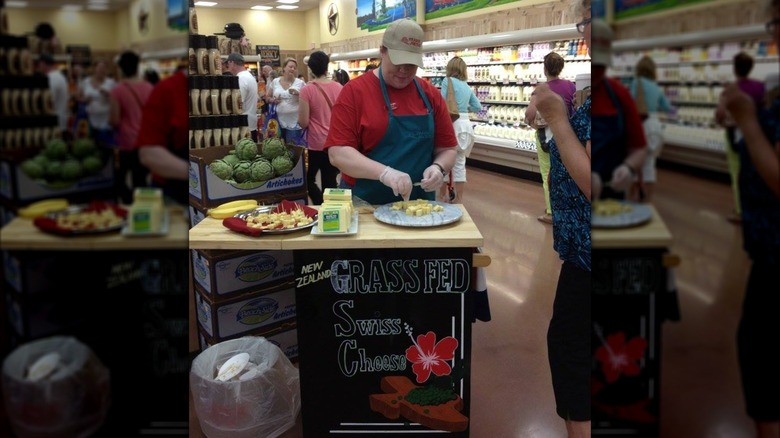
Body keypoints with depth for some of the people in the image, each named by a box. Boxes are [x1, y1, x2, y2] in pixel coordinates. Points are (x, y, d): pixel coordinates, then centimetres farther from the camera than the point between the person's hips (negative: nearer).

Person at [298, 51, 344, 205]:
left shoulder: (307, 89, -12)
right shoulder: (339, 87, -1)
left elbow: (303, 122, -12)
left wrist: (300, 113, 7)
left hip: (316, 143, -4)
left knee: (309, 178, 13)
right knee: (330, 181, 13)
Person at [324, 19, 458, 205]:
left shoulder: (431, 94, 4)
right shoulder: (355, 91, -6)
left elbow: (447, 149, 8)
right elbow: (338, 153, -14)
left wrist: (438, 168, -14)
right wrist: (384, 173, -26)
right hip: (364, 207, -3)